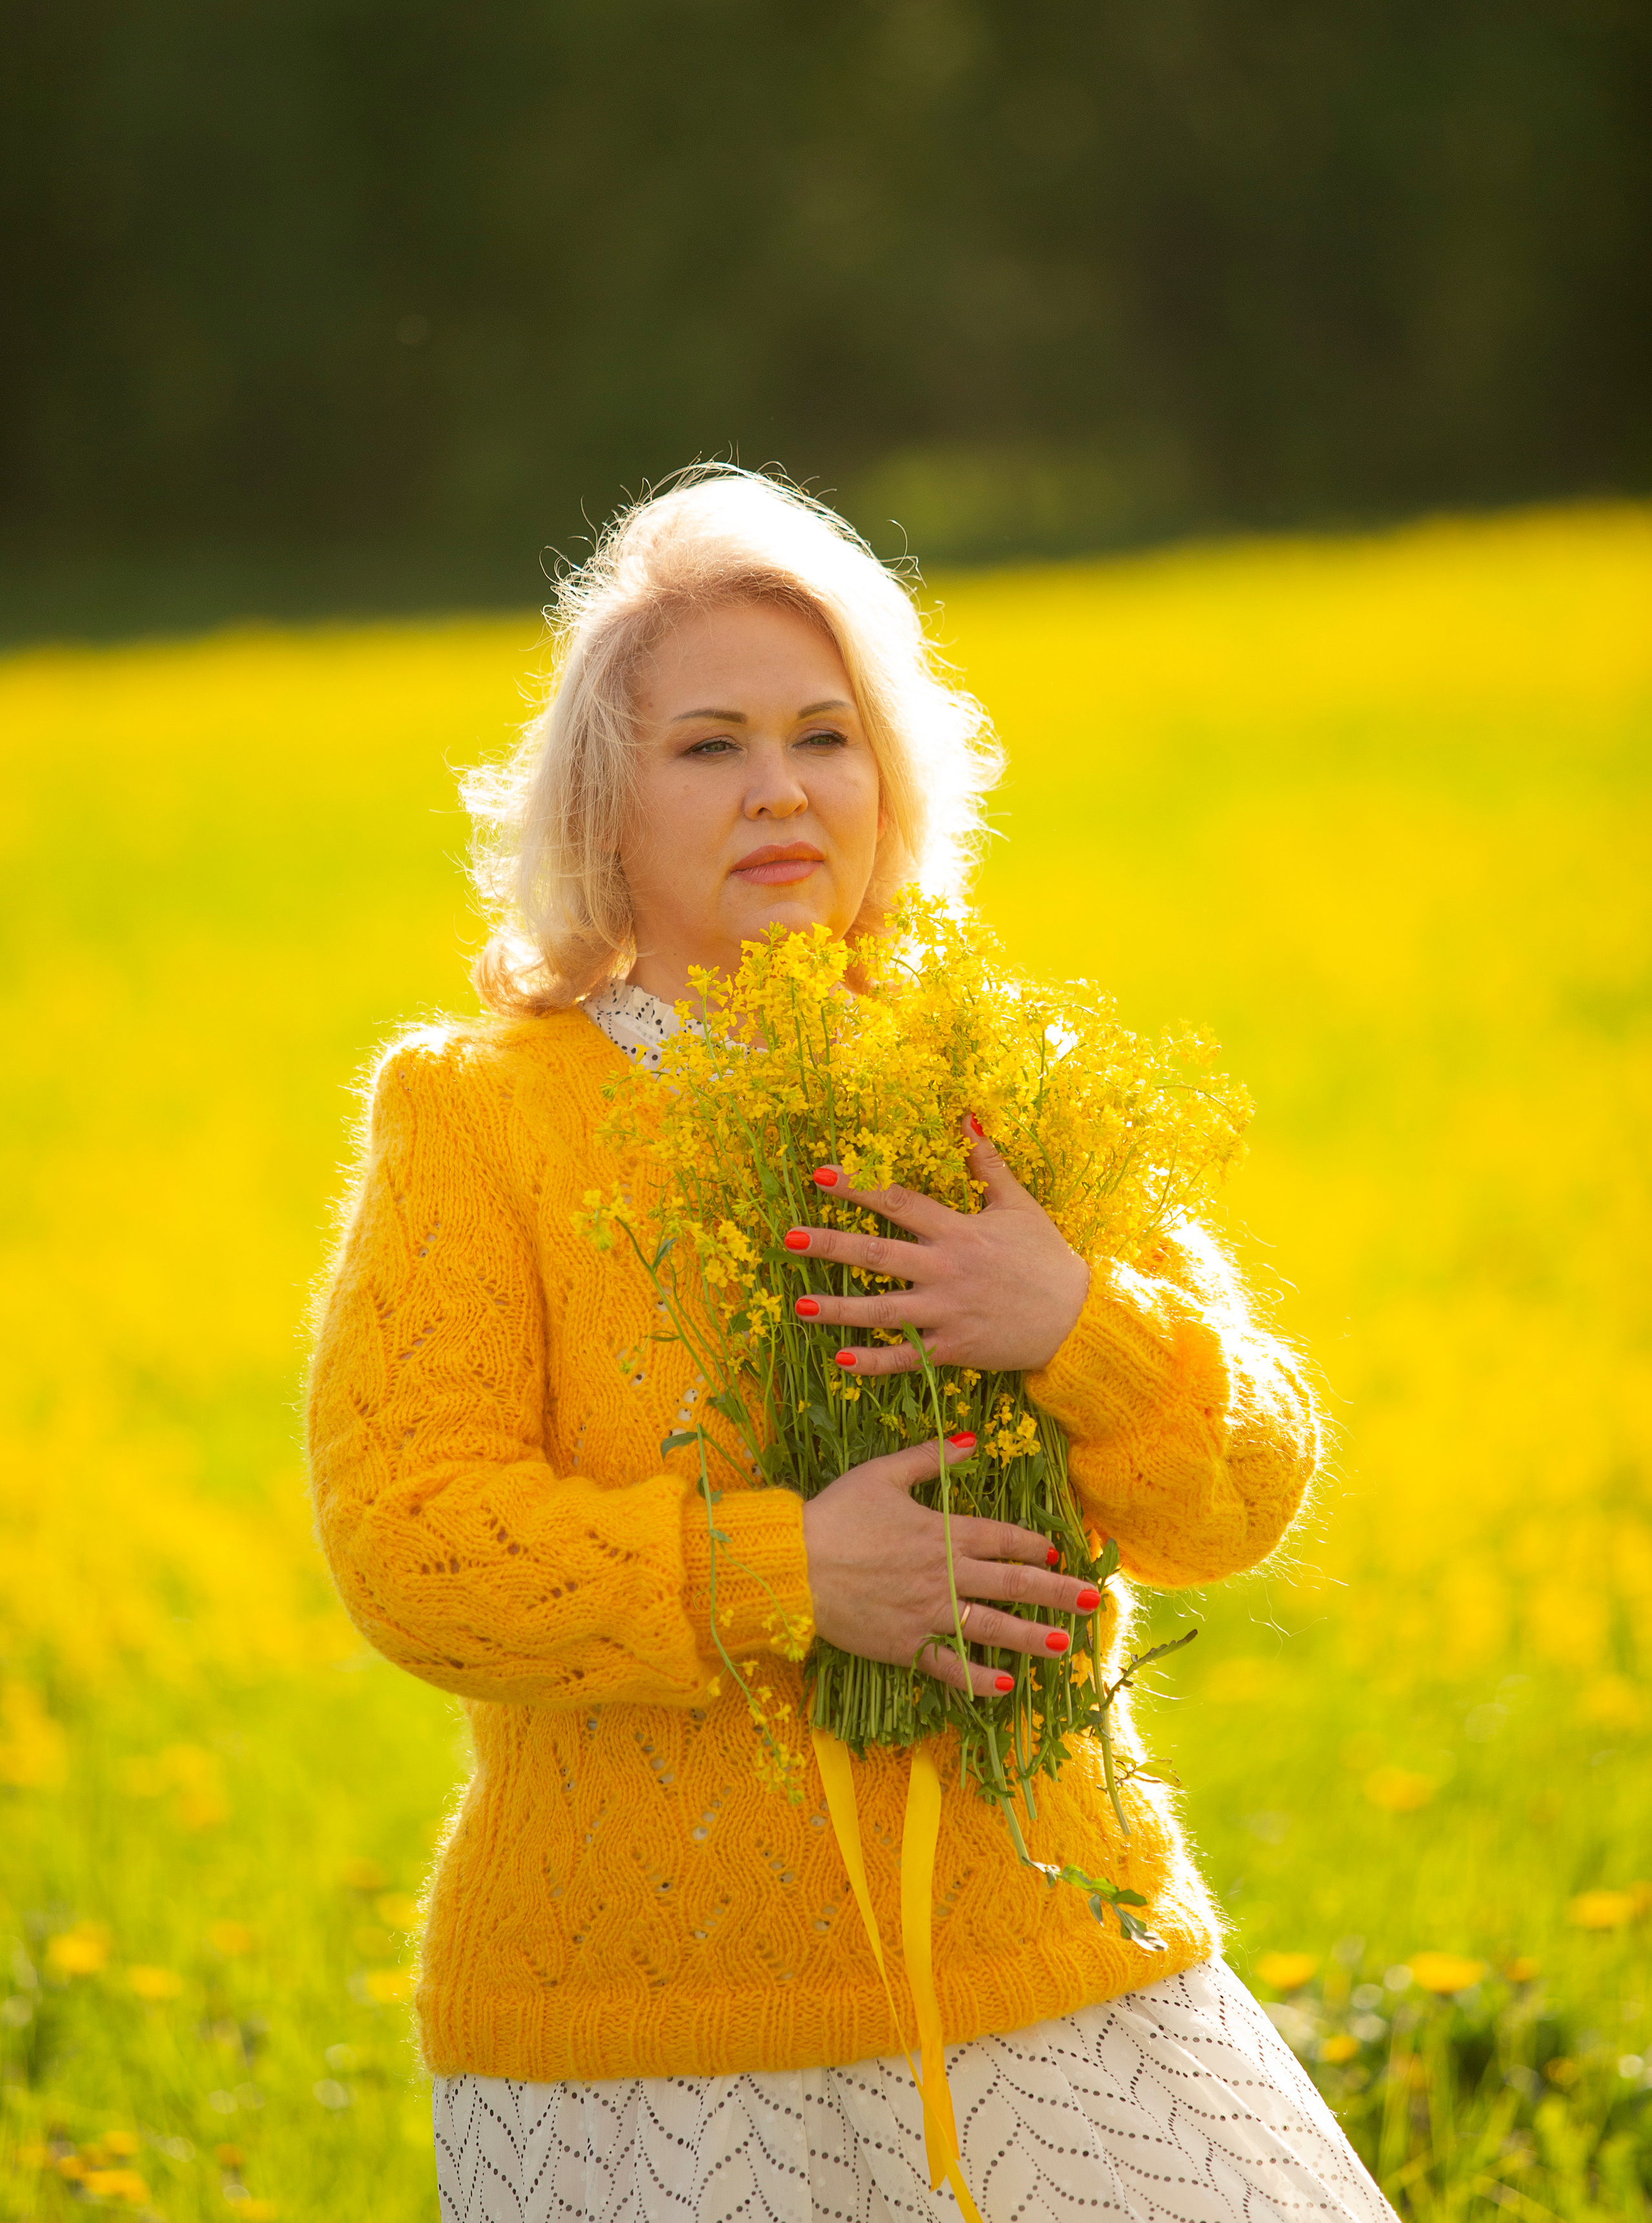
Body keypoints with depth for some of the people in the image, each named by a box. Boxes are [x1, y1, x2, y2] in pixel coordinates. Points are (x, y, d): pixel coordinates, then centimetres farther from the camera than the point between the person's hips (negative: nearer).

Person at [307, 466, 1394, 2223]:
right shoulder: (470, 1116, 0)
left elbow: (1252, 1489, 6)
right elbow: (401, 1536, -10)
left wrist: (1078, 1326, -15)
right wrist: (778, 1575, -21)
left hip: (1048, 1986, 3)